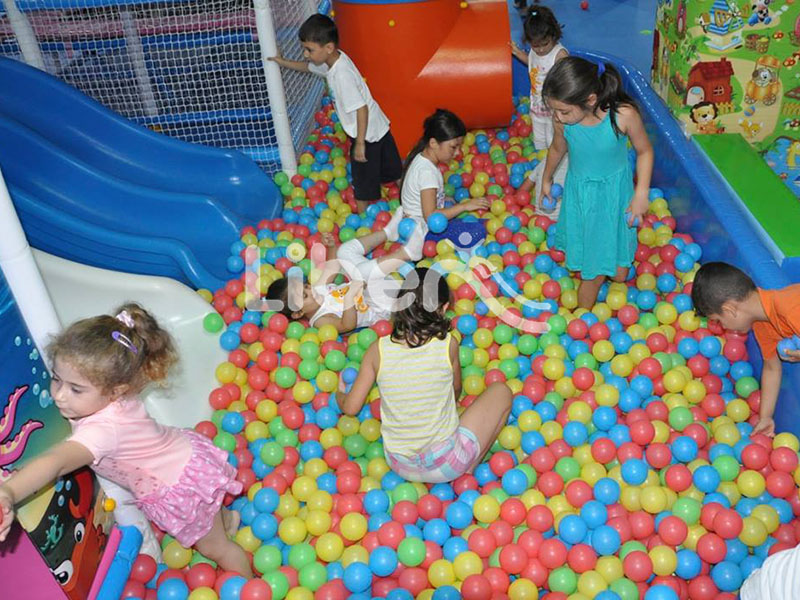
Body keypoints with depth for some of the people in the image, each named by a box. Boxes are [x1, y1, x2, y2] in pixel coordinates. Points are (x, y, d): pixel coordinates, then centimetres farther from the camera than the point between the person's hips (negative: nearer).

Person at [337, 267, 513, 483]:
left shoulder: (378, 350, -12)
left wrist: (339, 393, 21)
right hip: (446, 465, -3)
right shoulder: (448, 345, -16)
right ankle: (468, 469, 11)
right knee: (500, 391, 14)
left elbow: (350, 407, -3)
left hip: (400, 466, 3)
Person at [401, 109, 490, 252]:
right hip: (426, 229, -10)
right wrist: (464, 206, -28)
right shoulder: (427, 171, -27)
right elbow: (430, 217, -31)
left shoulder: (421, 157, 2)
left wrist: (447, 200, 5)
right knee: (477, 233, -22)